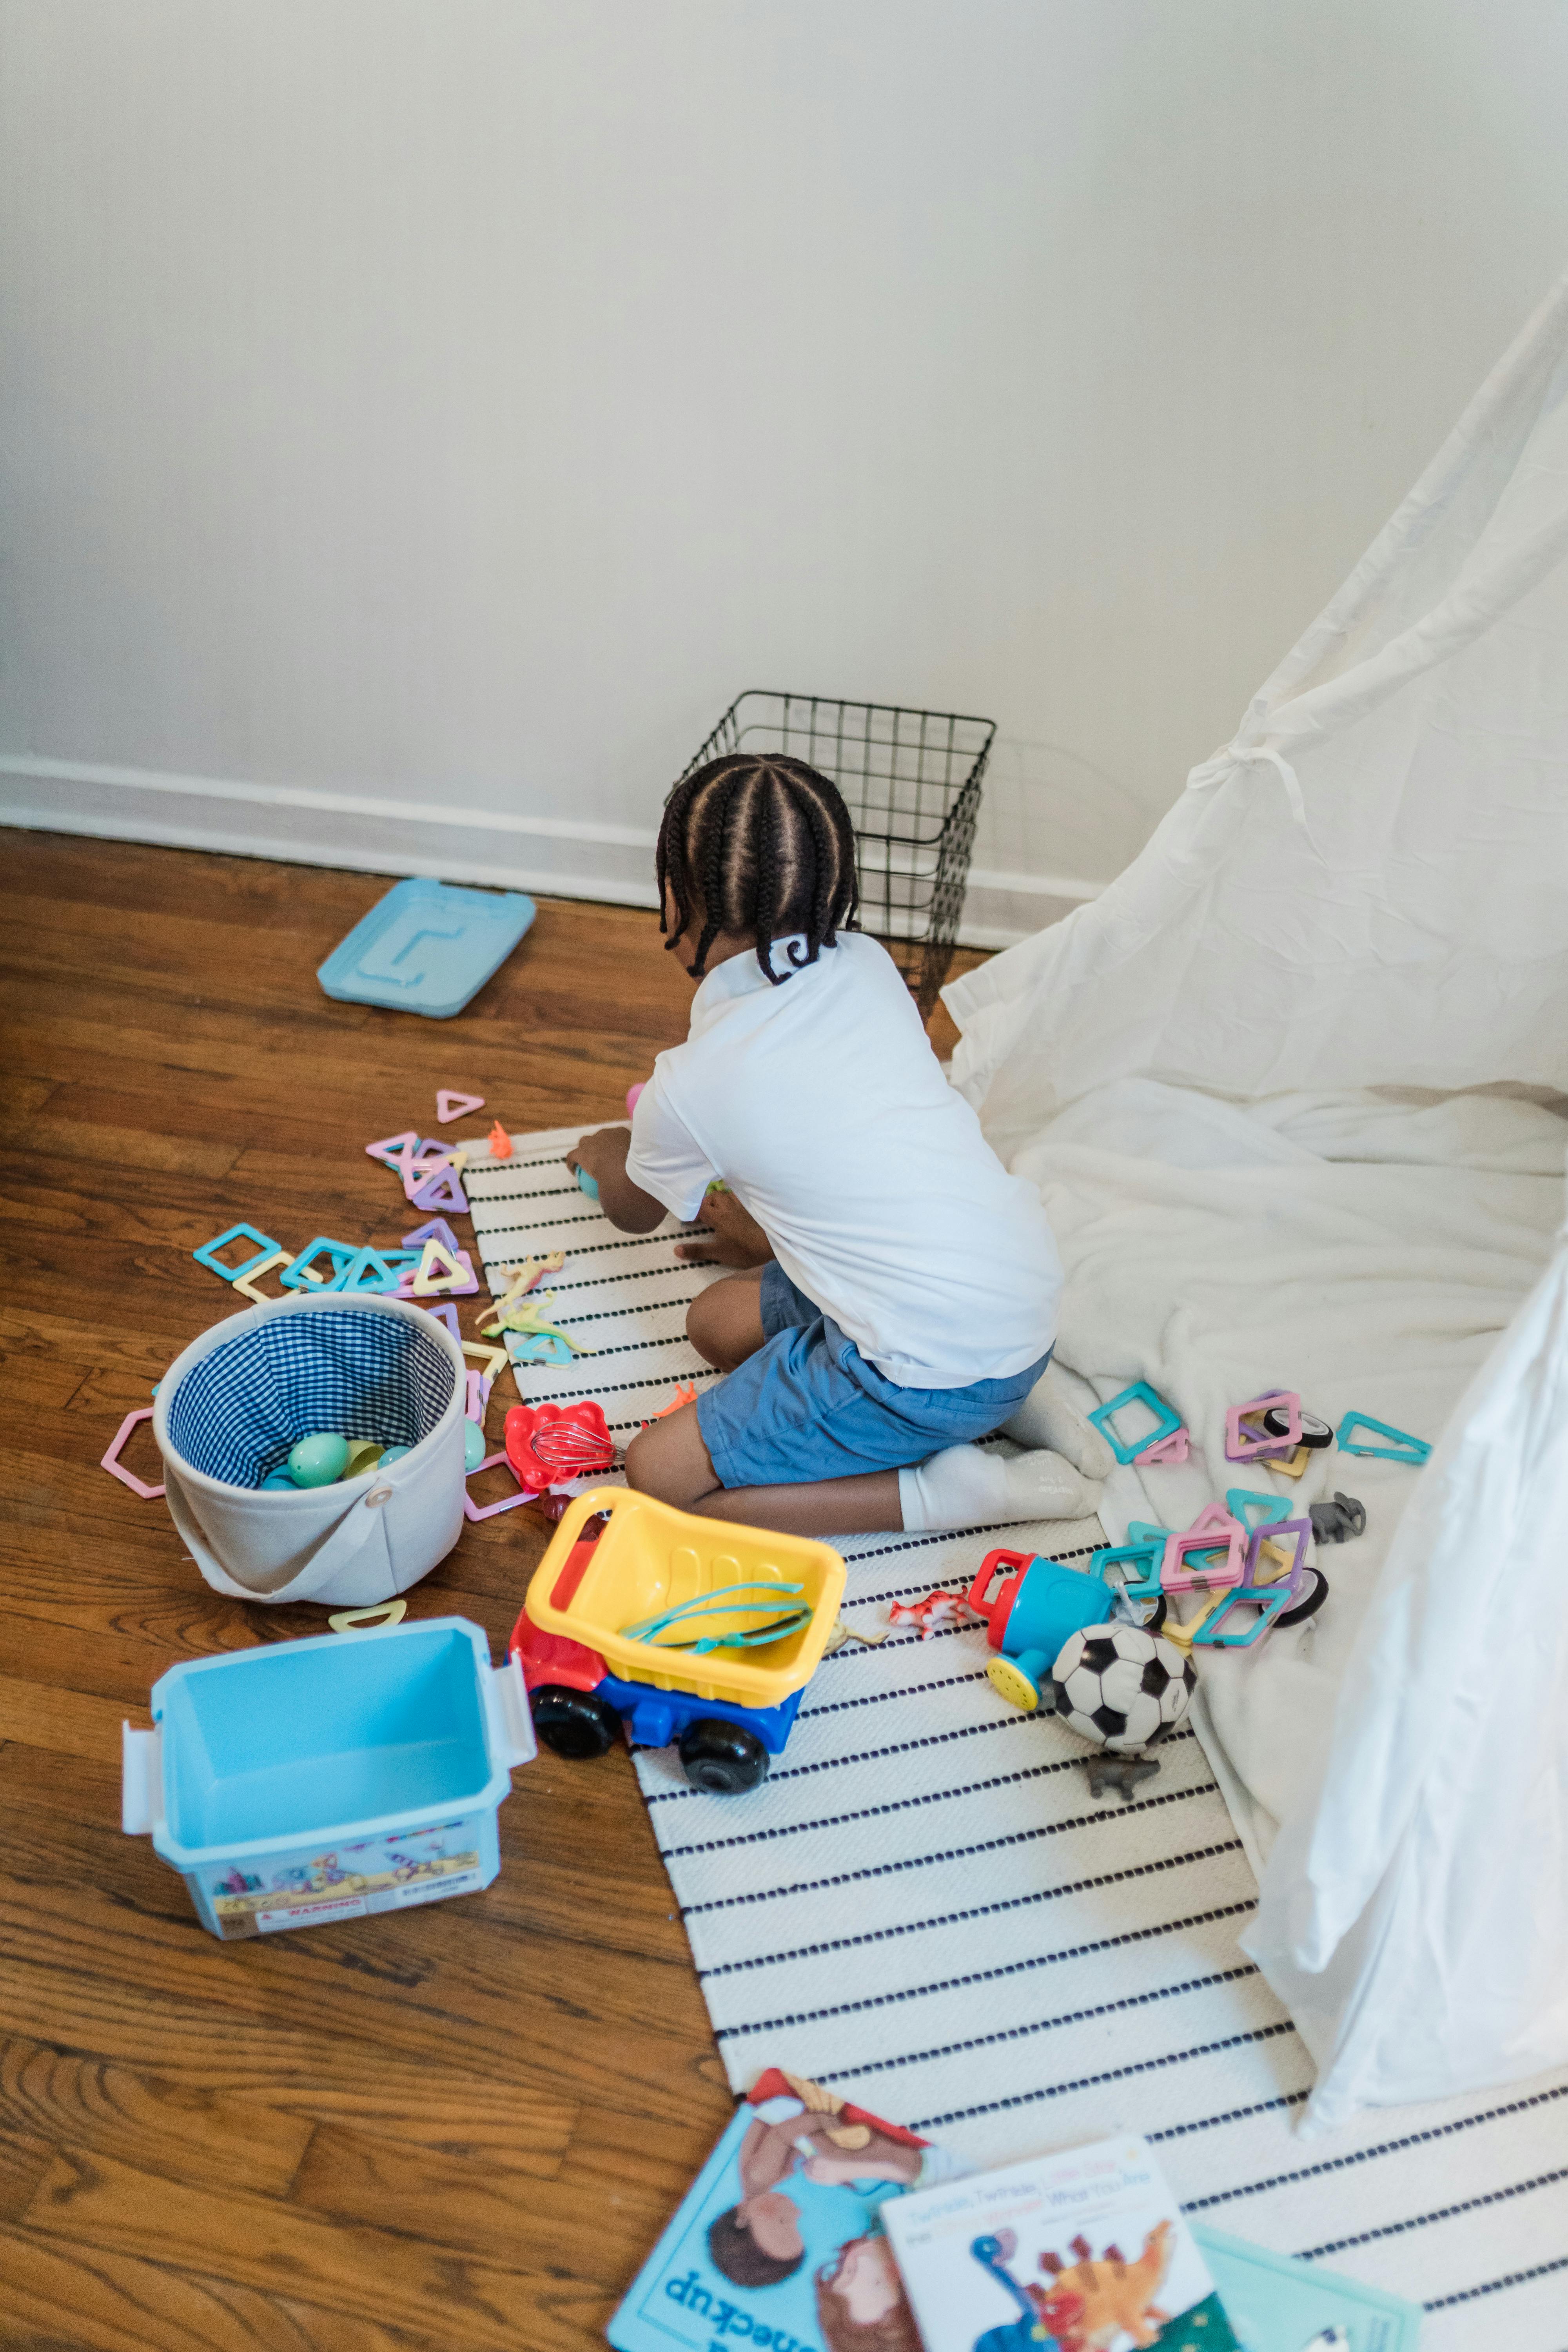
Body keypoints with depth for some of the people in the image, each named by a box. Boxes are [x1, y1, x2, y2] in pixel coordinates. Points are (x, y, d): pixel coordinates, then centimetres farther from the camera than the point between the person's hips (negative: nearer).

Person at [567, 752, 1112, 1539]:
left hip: (935, 1375, -8)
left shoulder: (691, 1085, -12)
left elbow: (634, 1213, 14)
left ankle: (950, 1489, -6)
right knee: (718, 1320, 23)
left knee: (659, 1475, 0)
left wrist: (607, 1154, 38)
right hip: (1029, 1293, 8)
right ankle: (1009, 1399, 13)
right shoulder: (866, 965, 3)